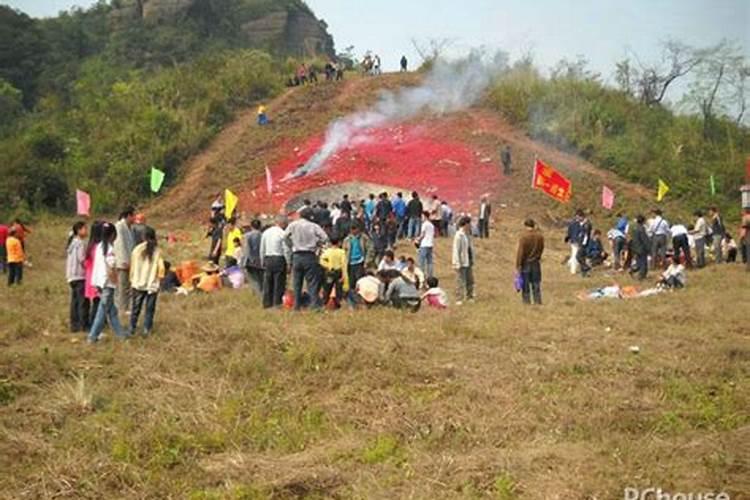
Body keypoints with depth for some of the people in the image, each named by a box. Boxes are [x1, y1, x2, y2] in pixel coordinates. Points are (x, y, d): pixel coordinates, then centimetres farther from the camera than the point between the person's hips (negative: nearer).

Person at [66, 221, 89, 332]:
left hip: (72, 276, 9)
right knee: (83, 301, -6)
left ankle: (74, 325, 14)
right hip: (80, 276, -9)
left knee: (75, 301, 11)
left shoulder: (72, 242, 16)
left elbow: (68, 260, 18)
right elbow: (82, 259, -19)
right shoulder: (80, 243, -13)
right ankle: (84, 325, -4)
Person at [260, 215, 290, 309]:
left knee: (267, 283, 10)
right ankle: (277, 303, 0)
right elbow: (286, 250, -11)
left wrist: (262, 262, 21)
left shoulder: (265, 232, 10)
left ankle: (267, 303, 13)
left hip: (267, 259, 6)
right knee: (279, 283, 0)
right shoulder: (282, 233, -9)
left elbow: (262, 249, 14)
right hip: (279, 259, -6)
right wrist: (289, 263, -5)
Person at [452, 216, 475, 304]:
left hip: (468, 262, 9)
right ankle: (459, 299, 0)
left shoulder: (468, 235, 11)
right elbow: (456, 250, -17)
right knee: (460, 281, -5)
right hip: (461, 263, -9)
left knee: (470, 280, 15)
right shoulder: (458, 235, -16)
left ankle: (469, 297, 27)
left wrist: (472, 260, 15)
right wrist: (457, 264, -20)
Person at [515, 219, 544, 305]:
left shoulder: (524, 237, -16)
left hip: (526, 263, -4)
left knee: (526, 283, 4)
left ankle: (527, 301, 6)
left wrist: (518, 265, -11)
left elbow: (520, 252, -15)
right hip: (536, 262, 4)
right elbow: (541, 248, 8)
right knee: (536, 283, 11)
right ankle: (538, 301, 12)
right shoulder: (540, 236, -2)